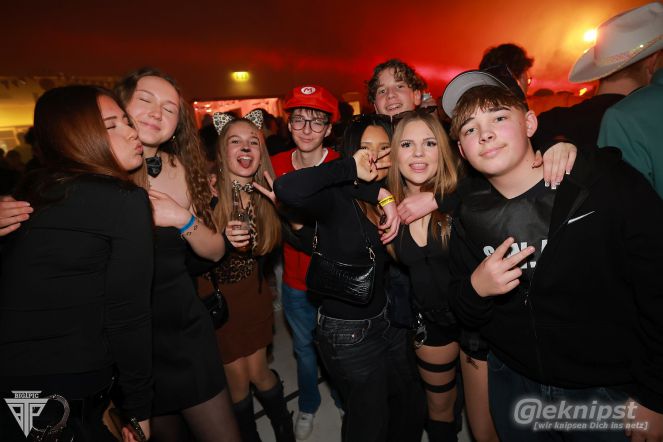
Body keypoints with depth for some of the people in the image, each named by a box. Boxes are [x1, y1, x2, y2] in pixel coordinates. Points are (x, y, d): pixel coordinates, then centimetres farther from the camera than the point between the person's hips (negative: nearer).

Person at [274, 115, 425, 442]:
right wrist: (350, 168, -31)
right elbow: (285, 189, -39)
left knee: (412, 409, 24)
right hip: (348, 334, -6)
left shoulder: (389, 199, 2)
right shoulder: (336, 198, -19)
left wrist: (386, 195, -20)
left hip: (388, 321, 6)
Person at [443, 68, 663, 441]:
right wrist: (476, 289, -21)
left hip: (611, 393, -2)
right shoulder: (470, 215, -6)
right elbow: (464, 313, 0)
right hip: (514, 382, 3)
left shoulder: (608, 183, -17)